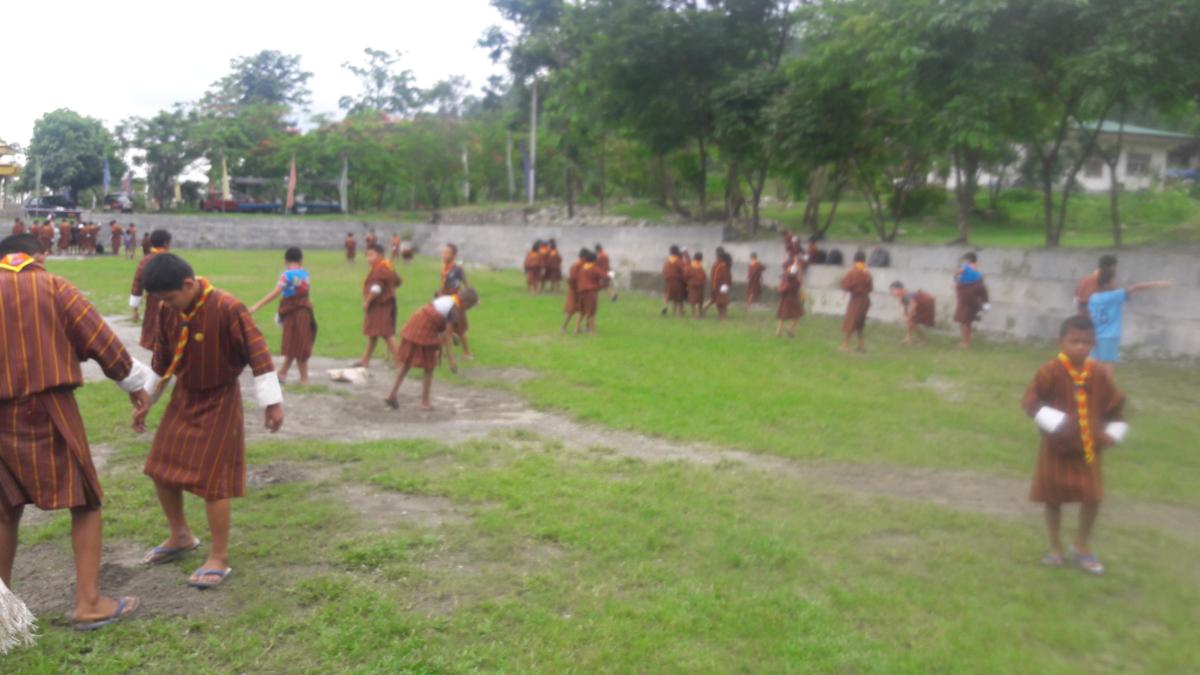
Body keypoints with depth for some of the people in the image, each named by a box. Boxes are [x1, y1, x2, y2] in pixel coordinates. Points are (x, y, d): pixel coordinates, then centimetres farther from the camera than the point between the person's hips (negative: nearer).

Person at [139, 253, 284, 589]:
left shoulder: (227, 308, -24)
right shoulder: (170, 313, -2)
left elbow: (258, 352, -21)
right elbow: (161, 359, 12)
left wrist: (272, 402, -19)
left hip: (219, 403, -7)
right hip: (183, 398, 7)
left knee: (212, 479, -4)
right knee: (161, 470, 13)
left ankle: (219, 559, 9)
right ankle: (181, 536, 35)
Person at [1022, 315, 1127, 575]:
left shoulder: (1099, 375, -3)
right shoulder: (1050, 371, -15)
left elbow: (1116, 404, 11)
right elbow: (1030, 402, -18)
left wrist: (1112, 433, 2)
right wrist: (1055, 423, -26)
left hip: (1089, 449, 3)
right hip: (1056, 449, -3)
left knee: (1093, 498, -1)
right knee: (1053, 498, 7)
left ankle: (1081, 547, 22)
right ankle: (1055, 548, 25)